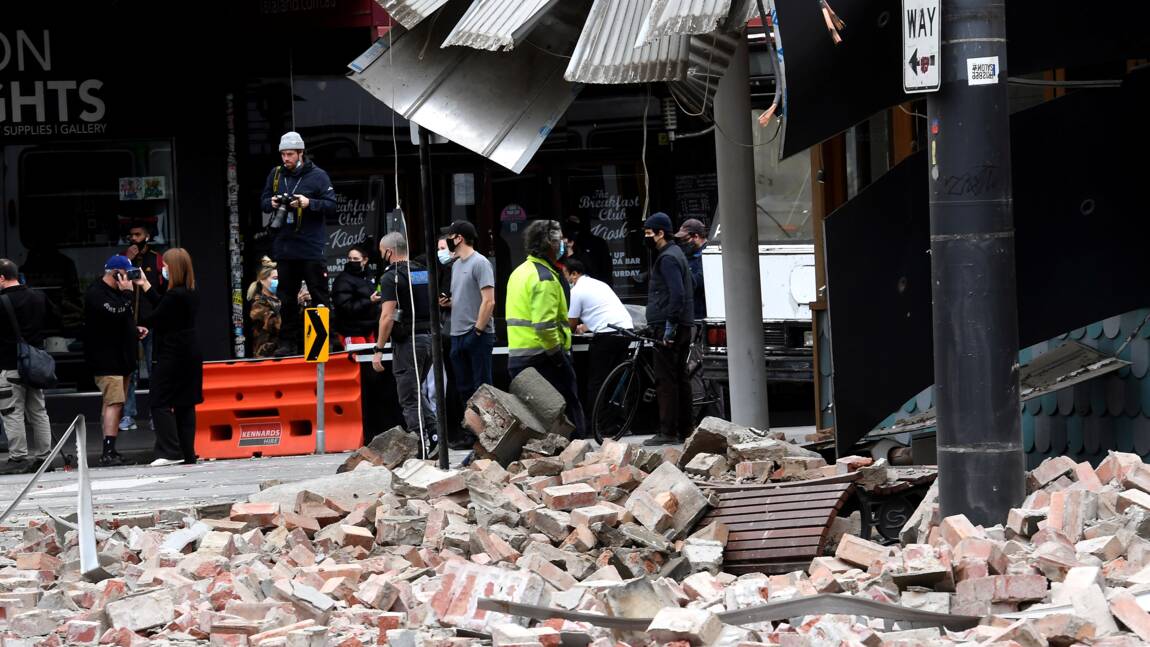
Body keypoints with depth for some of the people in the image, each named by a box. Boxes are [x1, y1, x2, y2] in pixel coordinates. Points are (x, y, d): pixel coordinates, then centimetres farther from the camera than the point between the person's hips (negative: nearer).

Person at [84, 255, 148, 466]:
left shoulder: (116, 292, 20)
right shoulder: (96, 294, -12)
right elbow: (115, 314, -27)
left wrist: (135, 329, 14)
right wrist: (127, 293, -16)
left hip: (120, 359, 10)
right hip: (106, 360, -10)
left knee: (113, 404, 12)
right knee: (113, 402, -18)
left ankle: (110, 451, 16)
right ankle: (108, 452, -23)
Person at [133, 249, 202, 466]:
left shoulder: (175, 295, -20)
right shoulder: (190, 294, 9)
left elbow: (155, 319, -15)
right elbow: (162, 306, 16)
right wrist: (146, 285, 21)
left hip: (172, 355, -9)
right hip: (190, 353, 9)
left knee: (160, 403, -4)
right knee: (185, 404, 10)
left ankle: (171, 452, -10)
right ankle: (188, 454, 10)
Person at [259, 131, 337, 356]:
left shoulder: (317, 175, -4)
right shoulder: (276, 175, 8)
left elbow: (331, 205, -8)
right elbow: (263, 201, 14)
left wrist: (309, 203, -22)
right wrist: (271, 203, -8)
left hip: (311, 247, -4)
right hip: (284, 245, 4)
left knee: (319, 295, 0)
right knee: (286, 297, 9)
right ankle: (289, 341, 14)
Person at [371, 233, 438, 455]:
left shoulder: (391, 277, -10)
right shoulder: (424, 272, 13)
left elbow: (388, 316, -17)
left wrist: (379, 349, -14)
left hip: (407, 341, -7)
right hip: (429, 336, 7)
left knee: (409, 398, -2)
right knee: (417, 391, 21)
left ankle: (421, 449, -7)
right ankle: (434, 434, 6)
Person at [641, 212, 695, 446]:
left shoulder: (667, 258, -13)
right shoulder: (674, 254, 19)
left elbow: (677, 293, -23)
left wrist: (669, 326, -23)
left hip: (668, 328, -11)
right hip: (682, 327, 11)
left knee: (665, 380, -9)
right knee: (680, 378, 12)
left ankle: (667, 432, -9)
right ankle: (684, 430, 15)